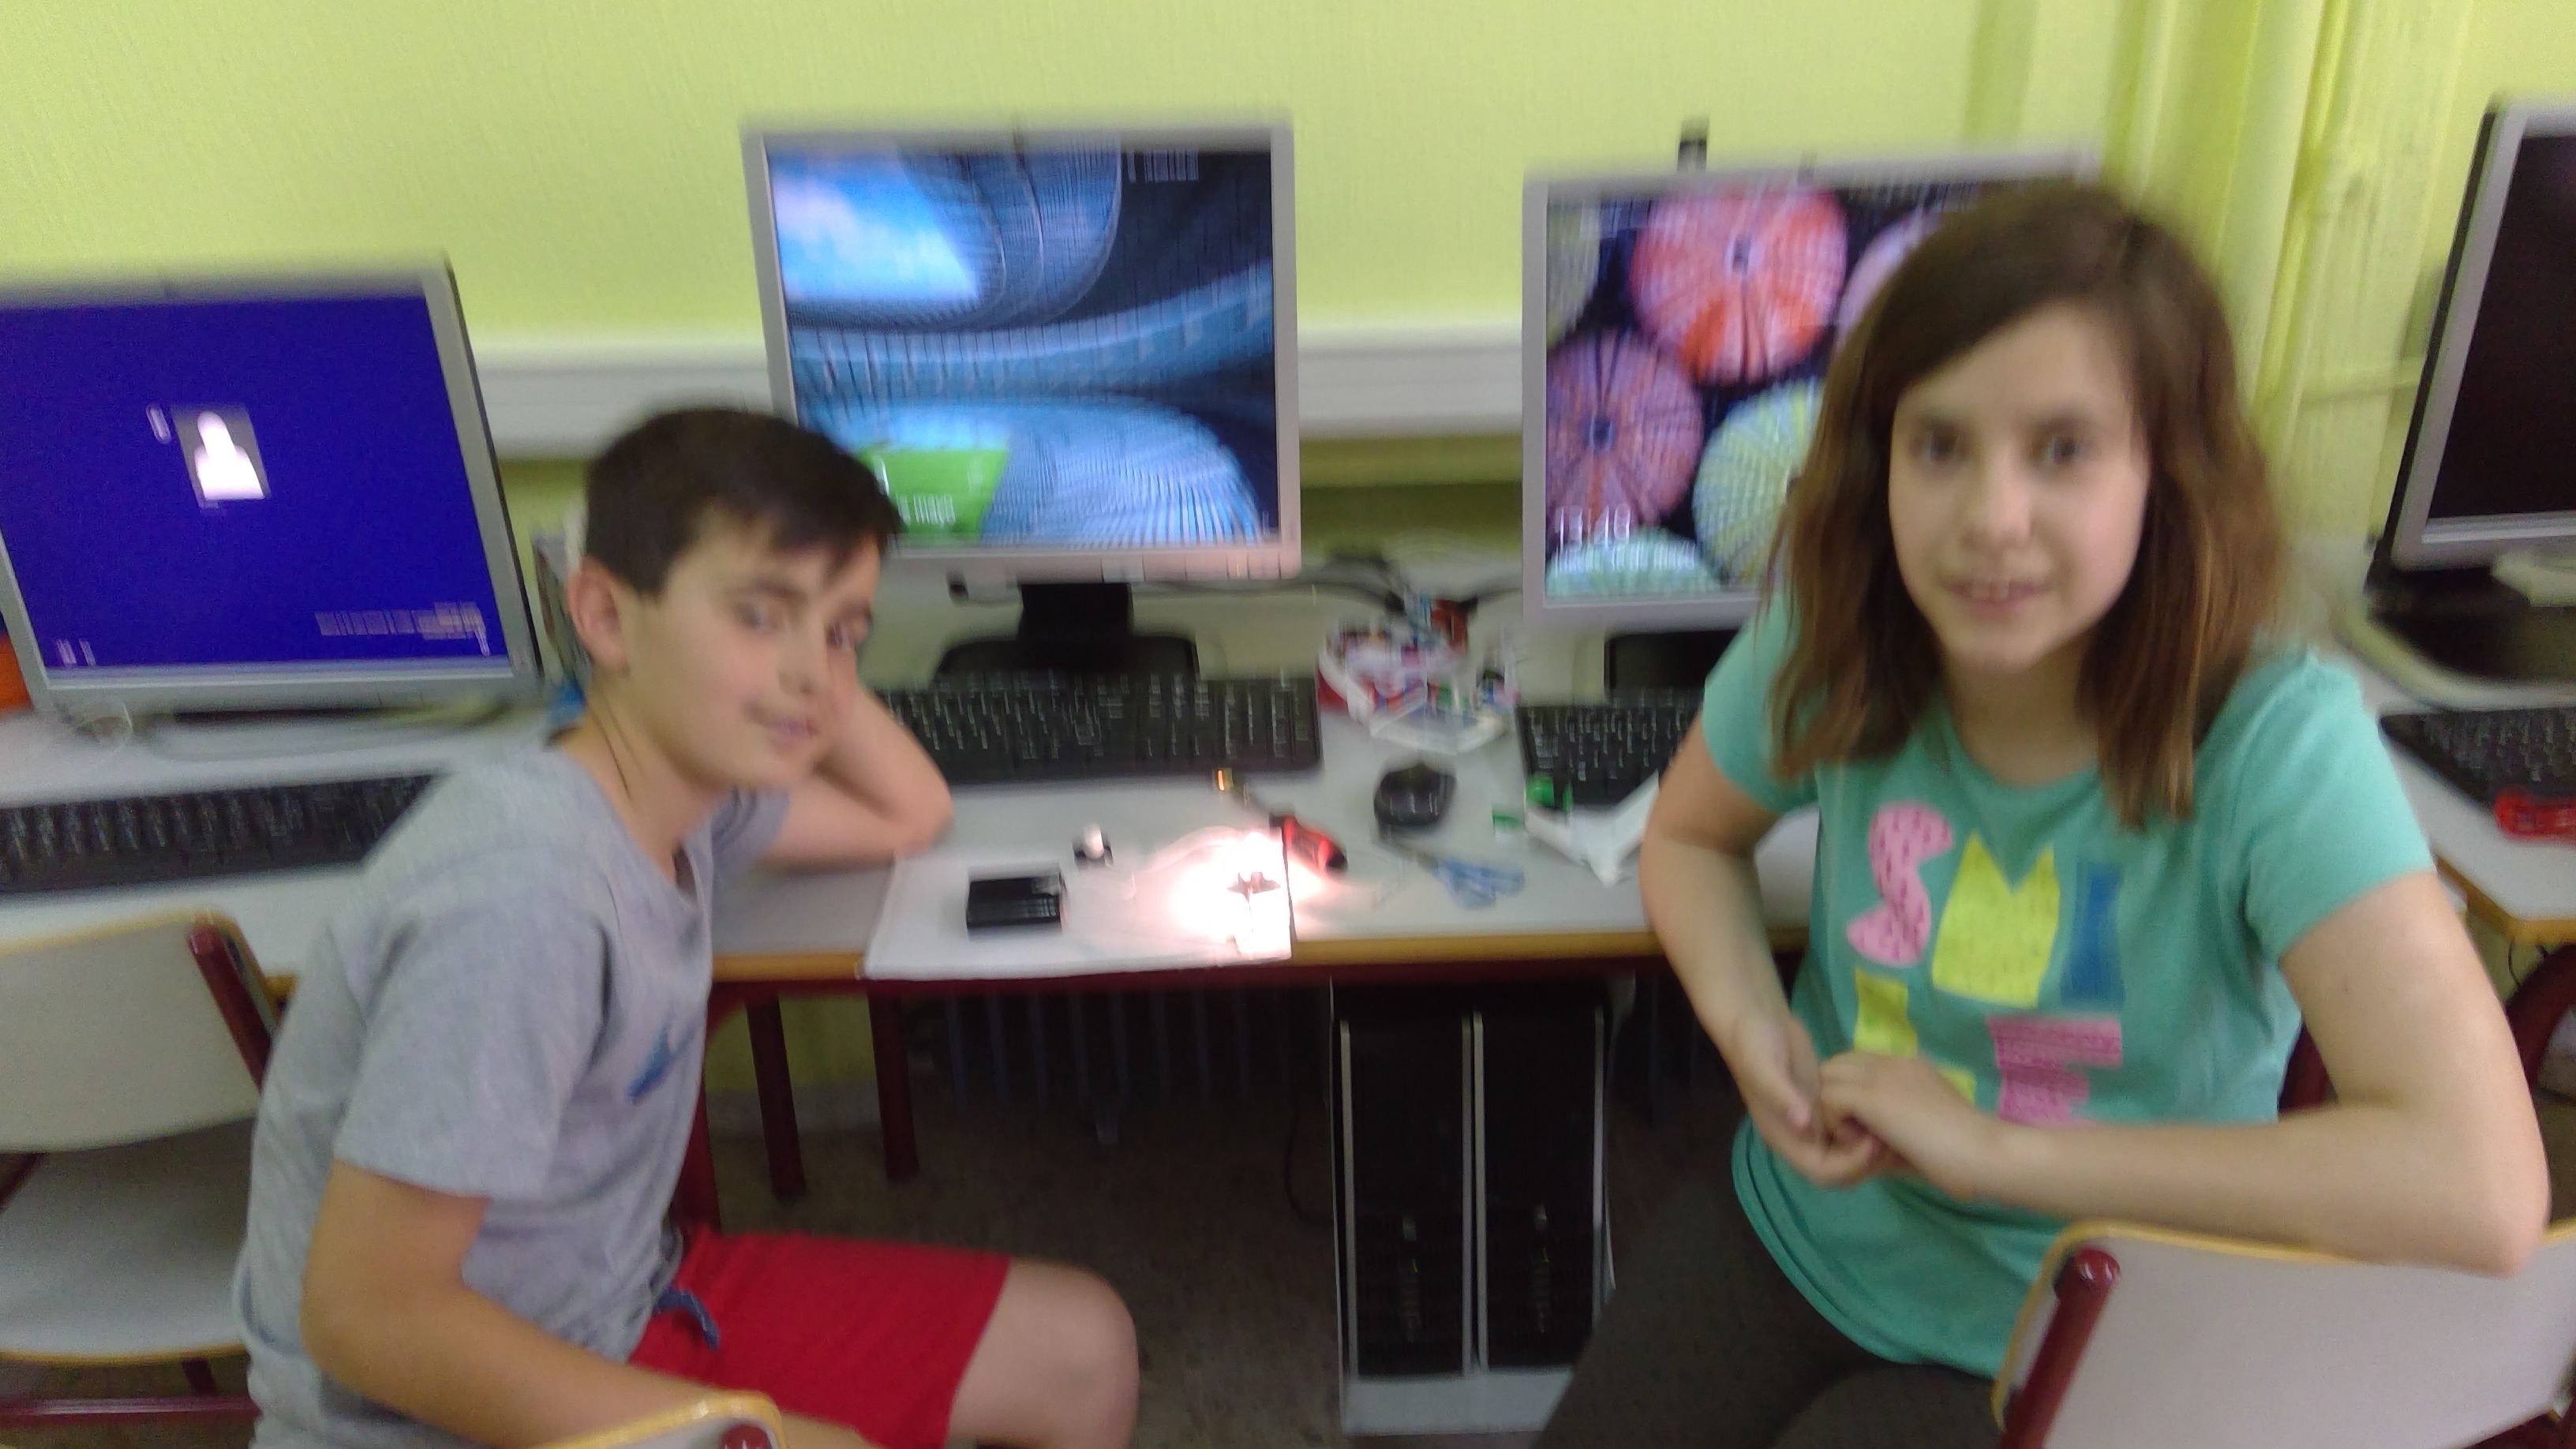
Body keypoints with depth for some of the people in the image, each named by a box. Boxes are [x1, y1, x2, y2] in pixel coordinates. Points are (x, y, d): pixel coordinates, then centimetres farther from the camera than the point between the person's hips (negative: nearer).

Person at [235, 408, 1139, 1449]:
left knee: (1083, 1351, 7)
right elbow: (366, 1314, -27)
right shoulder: (522, 893, -30)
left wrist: (813, 652, -4)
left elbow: (909, 816, 13)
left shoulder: (680, 783, -5)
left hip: (620, 1310, 8)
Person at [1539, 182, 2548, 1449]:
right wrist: (1747, 1024, -15)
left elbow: (2481, 1190, -34)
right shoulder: (1834, 641, -14)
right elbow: (1689, 837, 6)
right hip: (1797, 1232, 3)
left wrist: (1994, 1148, -29)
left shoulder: (2273, 739, -25)